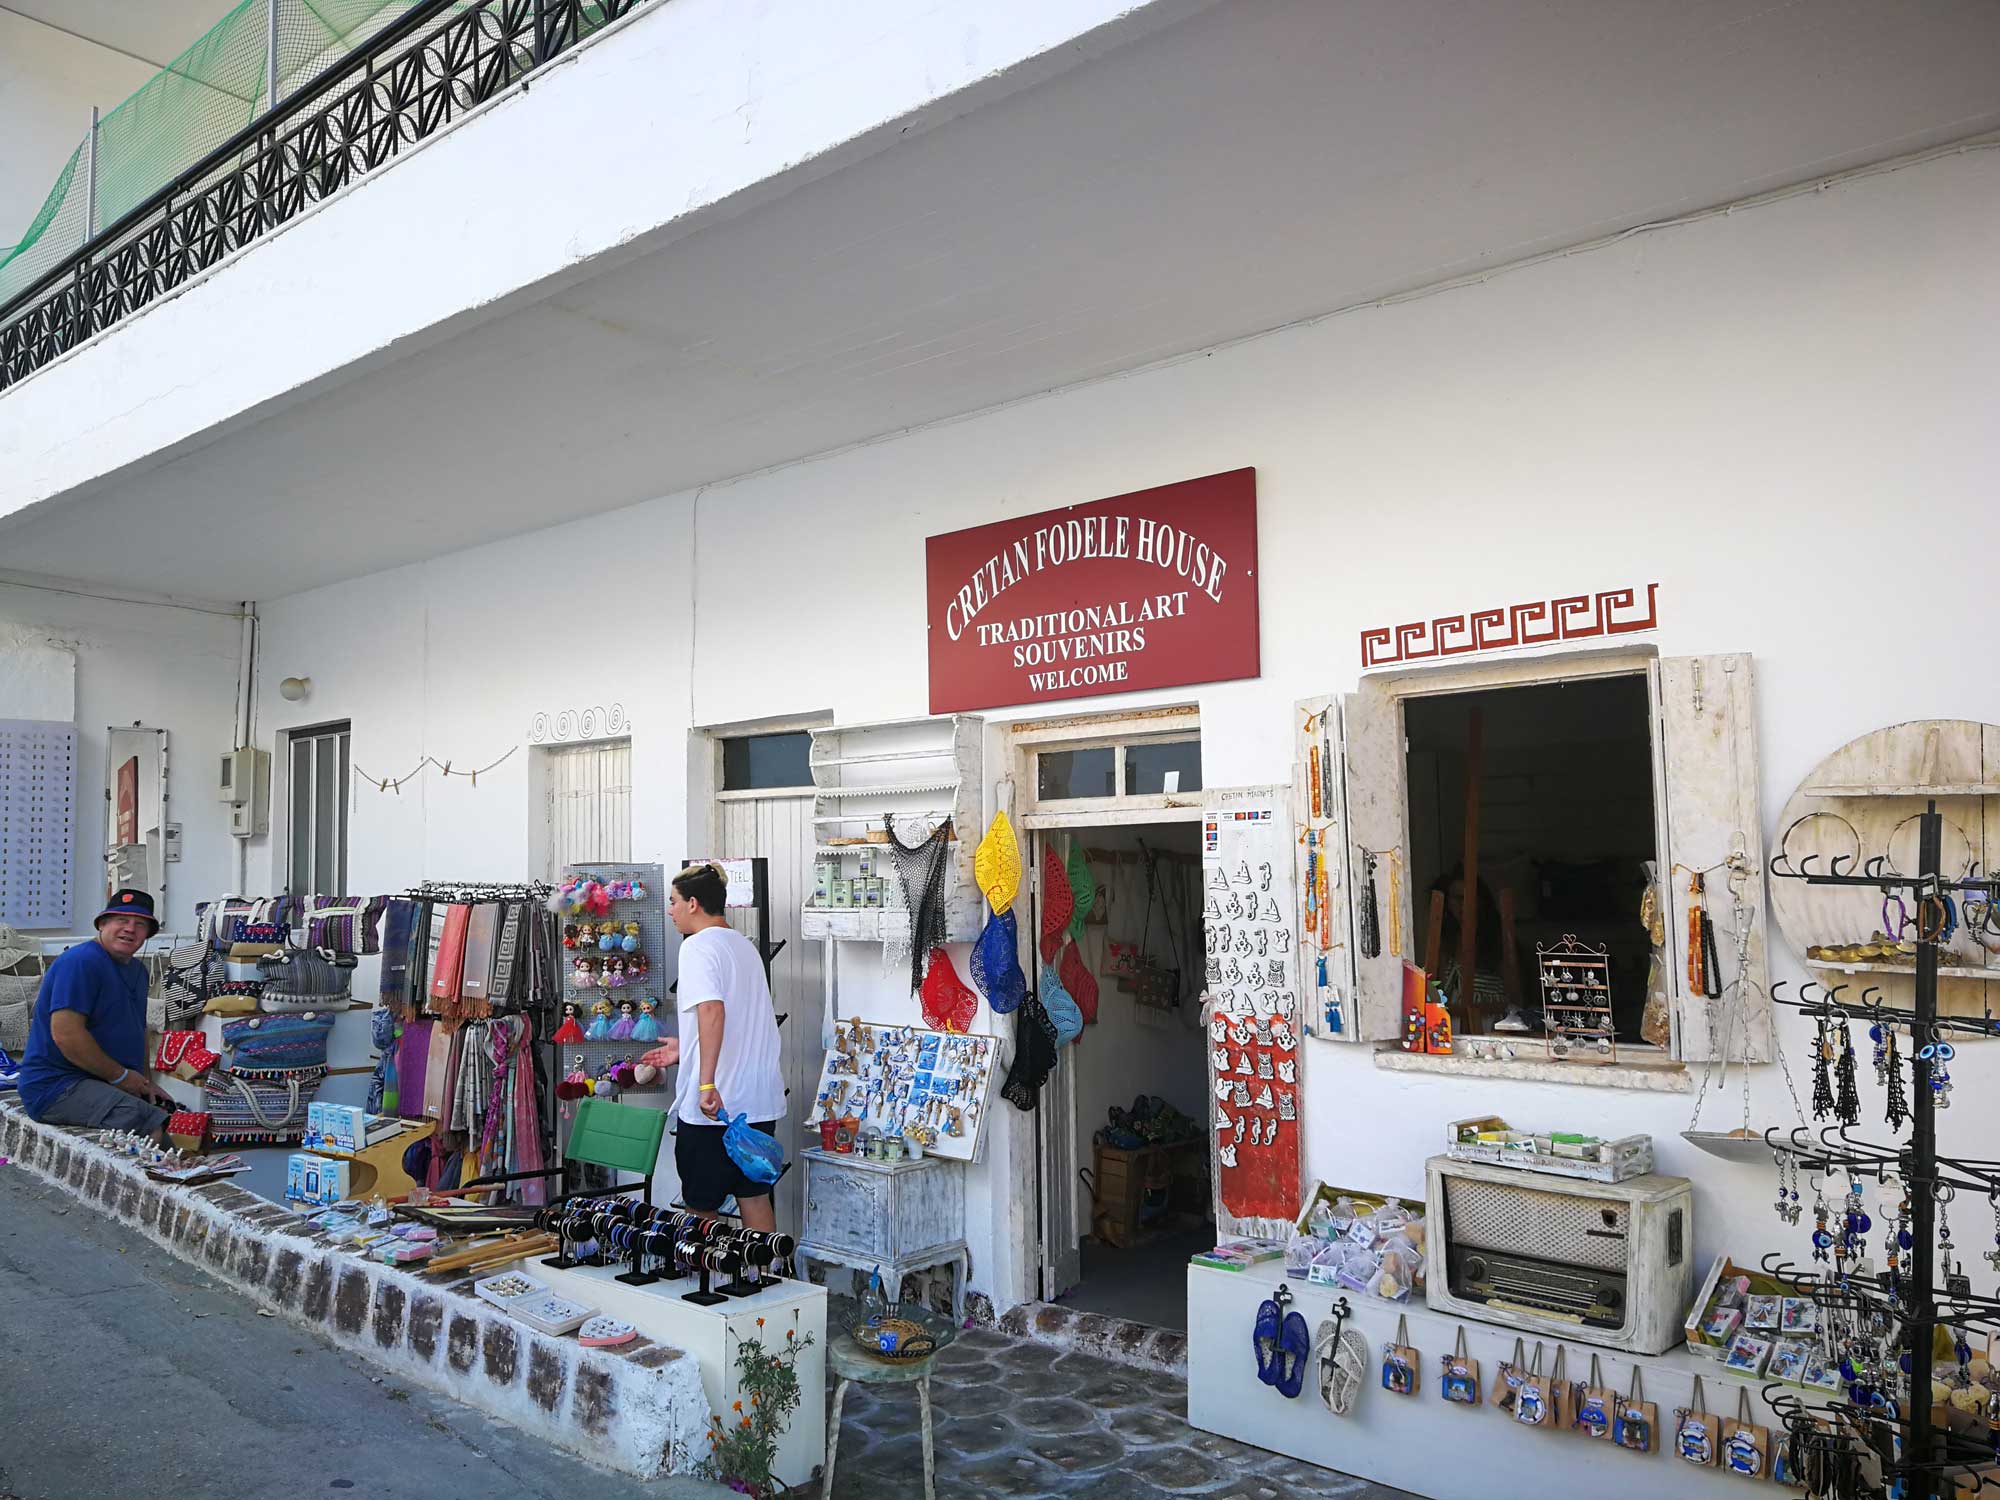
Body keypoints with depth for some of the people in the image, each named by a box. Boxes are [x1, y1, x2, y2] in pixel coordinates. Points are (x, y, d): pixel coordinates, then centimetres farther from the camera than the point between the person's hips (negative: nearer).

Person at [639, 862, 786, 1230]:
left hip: (713, 1101, -8)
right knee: (755, 1197, 13)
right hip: (759, 1099, 8)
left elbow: (712, 1010, -26)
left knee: (701, 1205, 7)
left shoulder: (698, 945, -11)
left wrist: (706, 1082, -30)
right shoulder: (745, 945, 15)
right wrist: (686, 1049, 29)